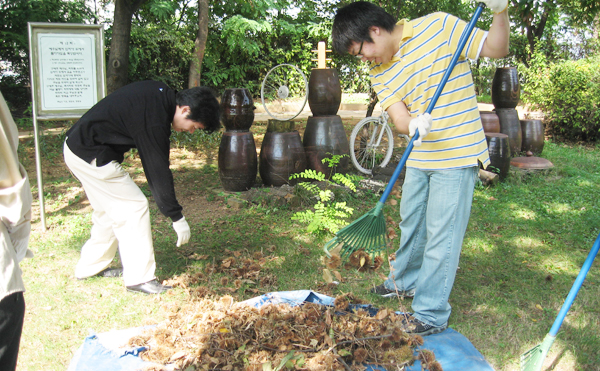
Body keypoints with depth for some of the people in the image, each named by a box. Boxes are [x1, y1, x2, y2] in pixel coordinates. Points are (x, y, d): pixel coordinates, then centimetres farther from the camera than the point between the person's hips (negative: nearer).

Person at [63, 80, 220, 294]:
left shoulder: (159, 93, 3)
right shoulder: (154, 119, -25)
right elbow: (158, 170, -22)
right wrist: (177, 218, -16)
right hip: (90, 156, -10)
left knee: (109, 210, 19)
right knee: (134, 207, -7)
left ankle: (89, 267, 32)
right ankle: (139, 278, 0)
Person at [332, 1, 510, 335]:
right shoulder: (379, 72, 3)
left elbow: (496, 49, -9)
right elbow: (400, 119, -7)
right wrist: (413, 126, -30)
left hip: (458, 154, -6)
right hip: (420, 156, 7)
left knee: (441, 235, -2)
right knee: (411, 223, 21)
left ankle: (431, 314, 11)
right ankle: (405, 281, 44)